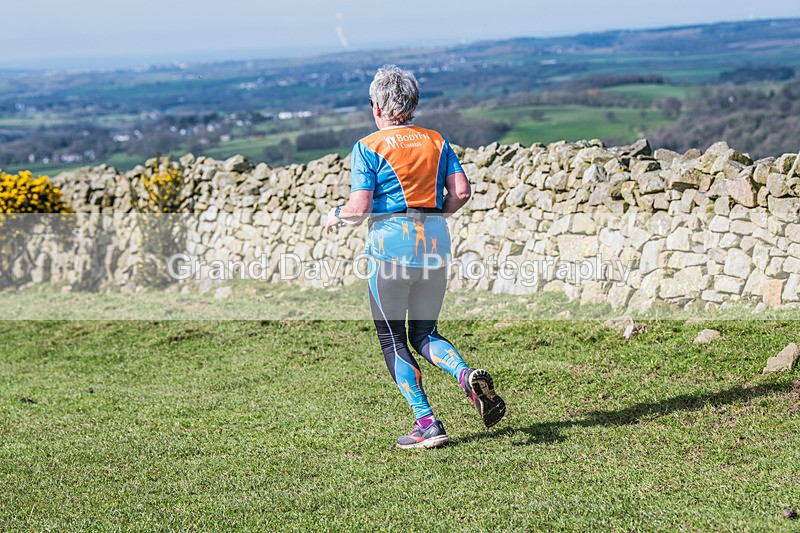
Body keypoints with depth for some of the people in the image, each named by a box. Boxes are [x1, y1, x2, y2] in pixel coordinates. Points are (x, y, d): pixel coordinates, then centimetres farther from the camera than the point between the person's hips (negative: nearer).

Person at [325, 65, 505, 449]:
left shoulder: (369, 147, -4)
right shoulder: (436, 141, 10)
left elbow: (360, 208, -10)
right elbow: (461, 193, 4)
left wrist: (336, 216, 11)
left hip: (392, 244, -5)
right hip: (436, 243, 5)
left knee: (392, 339, 7)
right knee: (424, 334, 16)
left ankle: (427, 424, 0)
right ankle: (469, 377, -13)